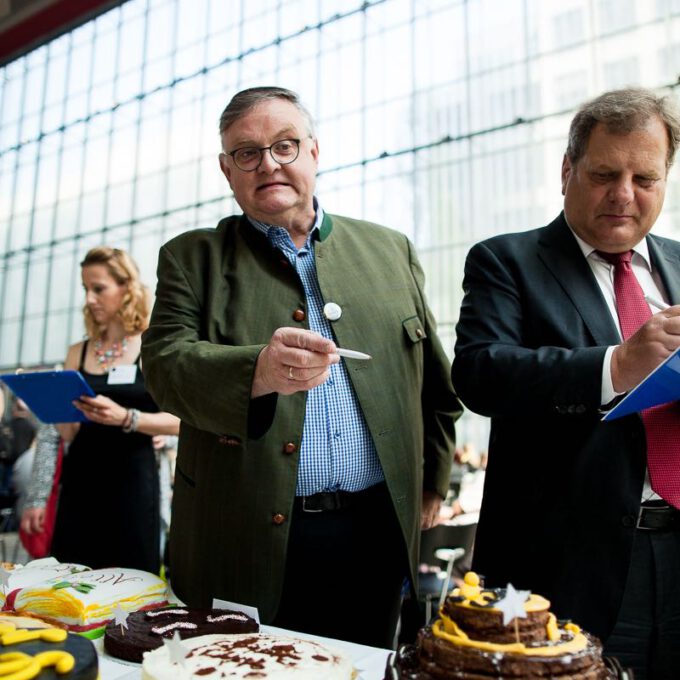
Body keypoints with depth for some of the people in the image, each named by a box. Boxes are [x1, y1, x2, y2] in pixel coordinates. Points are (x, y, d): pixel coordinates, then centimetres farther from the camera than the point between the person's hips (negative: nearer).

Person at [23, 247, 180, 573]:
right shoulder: (78, 353, 9)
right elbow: (68, 432, 10)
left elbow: (178, 421, -10)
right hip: (81, 478, 4)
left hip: (132, 479, -4)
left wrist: (125, 418, -23)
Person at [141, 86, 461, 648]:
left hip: (375, 535, 2)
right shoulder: (192, 258, 5)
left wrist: (430, 484, 10)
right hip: (246, 540, -1)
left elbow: (434, 384, 13)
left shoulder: (389, 250, 10)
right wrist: (256, 371, -30)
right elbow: (166, 362, -11)